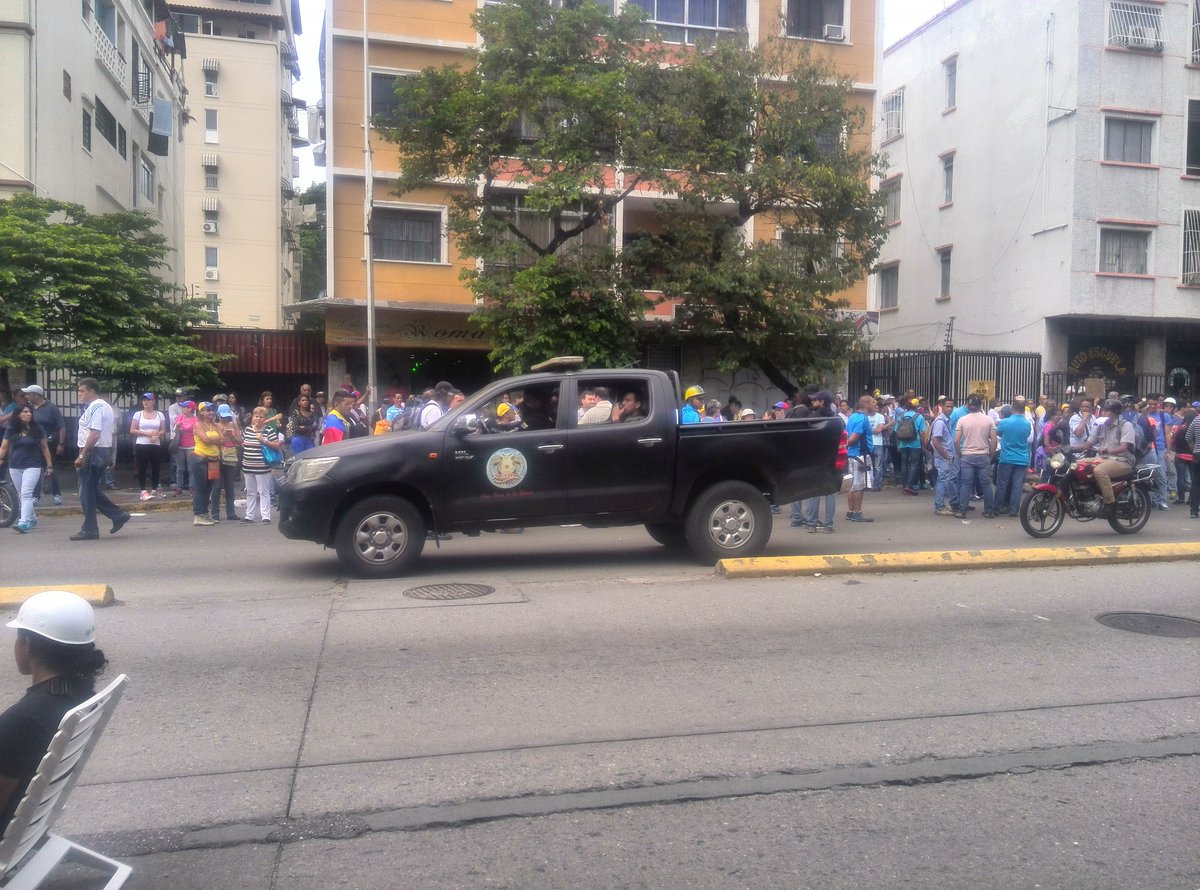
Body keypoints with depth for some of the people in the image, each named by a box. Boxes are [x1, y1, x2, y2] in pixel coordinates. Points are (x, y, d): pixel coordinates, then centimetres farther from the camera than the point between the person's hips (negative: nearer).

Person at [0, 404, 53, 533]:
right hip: (15, 467, 4)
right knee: (22, 495, 12)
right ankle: (32, 519, 26)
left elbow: (44, 447, 6)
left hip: (32, 466, -3)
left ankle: (24, 522, -20)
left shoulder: (37, 429, 1)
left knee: (26, 494, -14)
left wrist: (49, 465, 5)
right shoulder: (10, 430, 5)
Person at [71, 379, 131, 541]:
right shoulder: (105, 406, 16)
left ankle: (89, 530, 4)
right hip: (104, 450, 10)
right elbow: (110, 433, 20)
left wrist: (82, 456, -22)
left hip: (92, 452, -10)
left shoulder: (95, 407, -16)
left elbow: (94, 434, -24)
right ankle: (118, 516, 12)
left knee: (87, 493, -2)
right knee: (92, 491, 16)